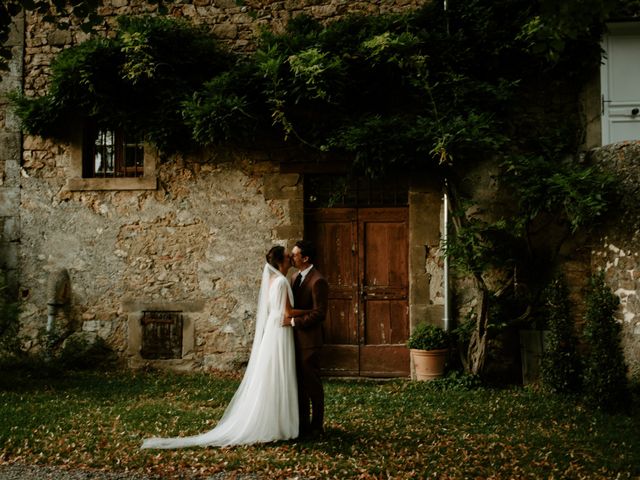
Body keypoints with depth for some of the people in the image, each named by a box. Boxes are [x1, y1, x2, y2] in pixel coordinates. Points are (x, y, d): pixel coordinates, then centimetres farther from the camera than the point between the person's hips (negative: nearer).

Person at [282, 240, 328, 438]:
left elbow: (319, 314, -19)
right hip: (295, 338, 8)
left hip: (309, 340, -8)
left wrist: (294, 320, -19)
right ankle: (302, 423, 21)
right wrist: (287, 315, 1)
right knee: (299, 383, 13)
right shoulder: (295, 278, 13)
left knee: (312, 383, 1)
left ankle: (316, 426, 11)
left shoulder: (318, 281, -15)